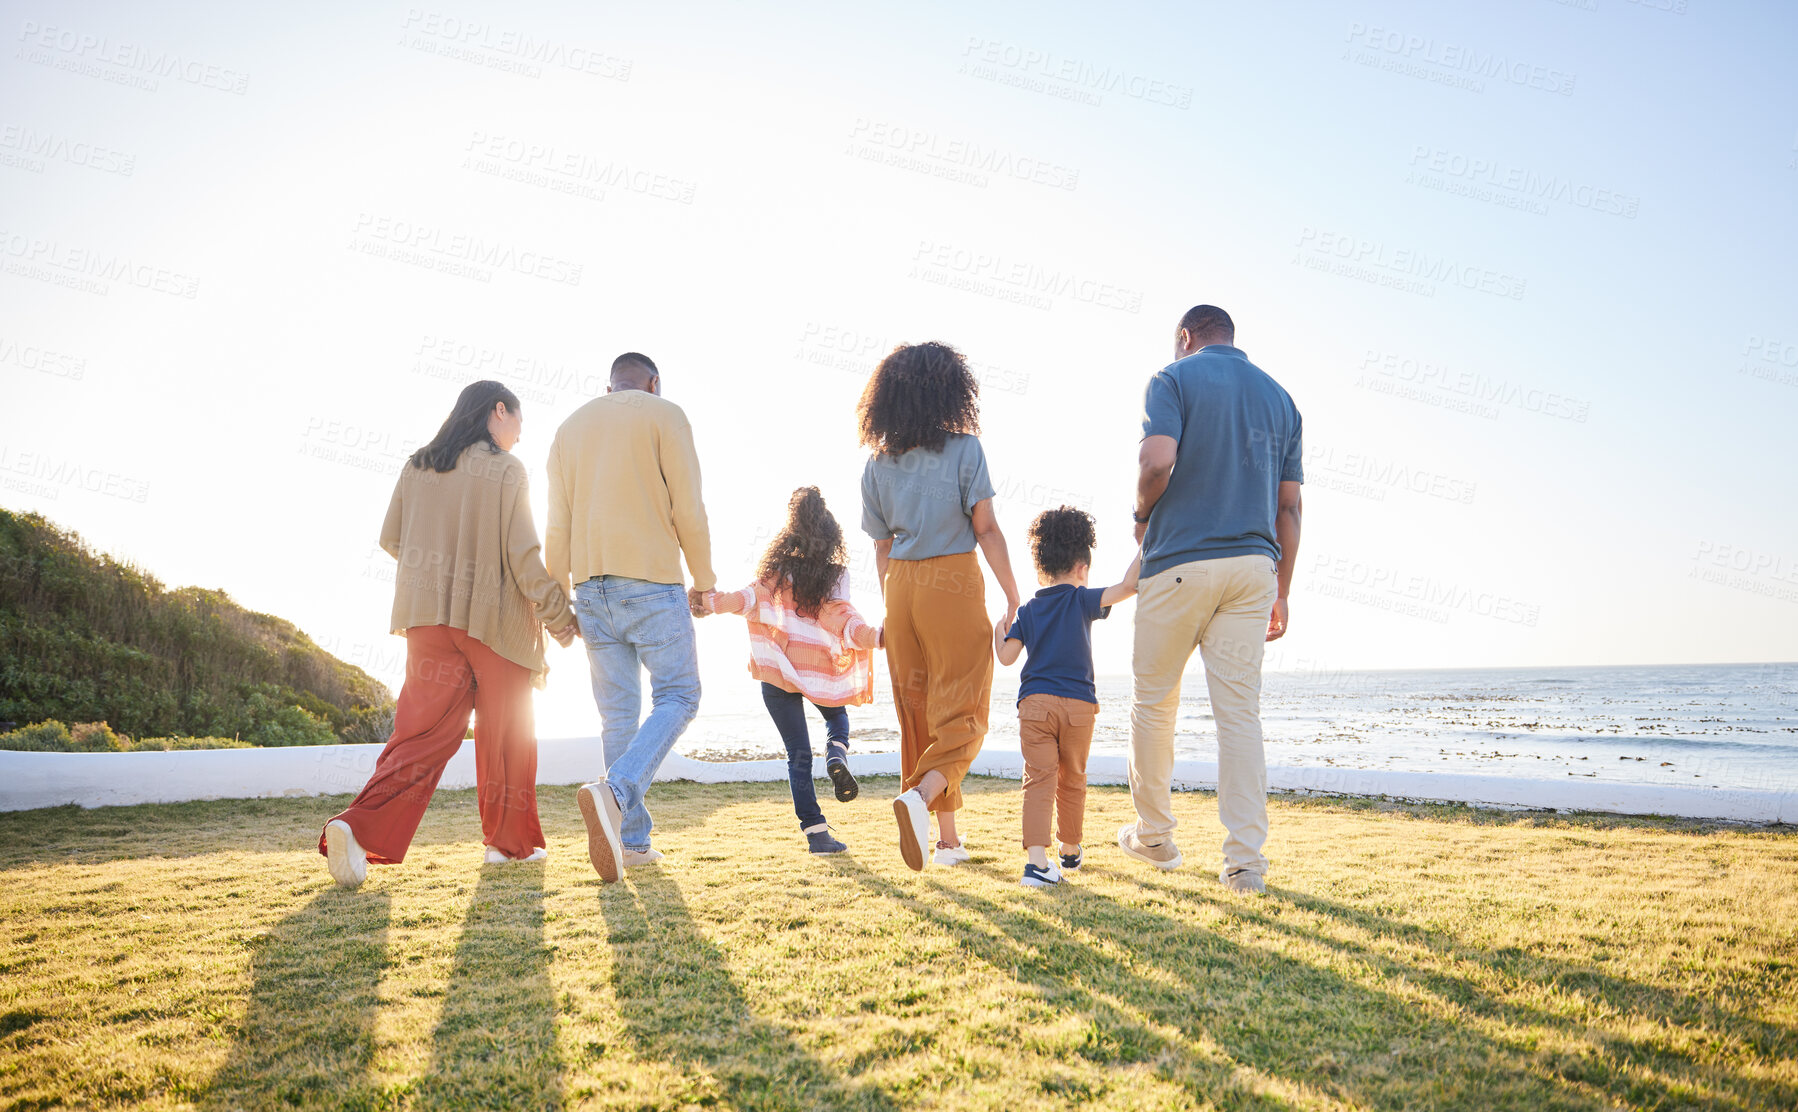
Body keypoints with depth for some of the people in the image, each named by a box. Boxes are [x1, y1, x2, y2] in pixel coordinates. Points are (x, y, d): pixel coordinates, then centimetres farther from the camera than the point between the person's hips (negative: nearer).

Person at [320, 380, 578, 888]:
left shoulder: (417, 466, 9)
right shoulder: (506, 470, -7)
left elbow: (390, 538, 12)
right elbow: (523, 552, -11)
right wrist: (558, 613, -4)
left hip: (427, 616, 5)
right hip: (495, 617, -4)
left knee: (421, 732, 4)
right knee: (506, 735, 10)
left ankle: (359, 827, -14)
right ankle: (510, 841, 21)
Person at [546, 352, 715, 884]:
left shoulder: (569, 427, 18)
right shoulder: (664, 414, 2)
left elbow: (558, 524, 15)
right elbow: (688, 508, -5)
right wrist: (704, 580, 4)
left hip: (591, 587, 5)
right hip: (652, 581, -5)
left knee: (618, 714, 8)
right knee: (677, 697, 0)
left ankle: (632, 839, 6)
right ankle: (614, 790, -22)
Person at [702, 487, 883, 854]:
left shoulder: (777, 564, 0)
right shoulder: (836, 572, -4)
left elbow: (753, 597, -13)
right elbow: (842, 621, -14)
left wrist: (712, 600, -14)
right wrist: (876, 637, -15)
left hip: (777, 670, 1)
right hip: (820, 669, 0)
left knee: (798, 754, 7)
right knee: (837, 718, 29)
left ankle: (815, 830, 2)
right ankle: (837, 757, -5)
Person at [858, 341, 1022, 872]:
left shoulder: (878, 464, 6)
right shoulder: (964, 448, -6)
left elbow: (881, 548, 10)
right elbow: (986, 529, -9)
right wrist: (1013, 596, -2)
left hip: (902, 587, 5)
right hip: (954, 584, -4)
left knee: (918, 714, 13)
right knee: (962, 713, 2)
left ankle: (947, 838, 18)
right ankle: (919, 795, -25)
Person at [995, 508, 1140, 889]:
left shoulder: (1028, 610, 10)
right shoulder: (1083, 601, 3)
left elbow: (1006, 656, 5)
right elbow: (1127, 586, -10)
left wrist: (998, 633, 26)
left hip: (1034, 703, 1)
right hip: (1078, 704, -1)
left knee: (1039, 779, -5)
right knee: (1072, 780, 16)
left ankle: (1037, 859, -20)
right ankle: (1071, 850, 33)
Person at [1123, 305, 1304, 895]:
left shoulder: (1174, 378, 2)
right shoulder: (1279, 397, 17)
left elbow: (1157, 460, -17)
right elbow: (1289, 504, 13)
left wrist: (1142, 515, 3)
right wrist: (1281, 592, 16)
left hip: (1181, 561, -4)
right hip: (1254, 565, 4)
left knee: (1154, 702, 12)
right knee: (1241, 711, 3)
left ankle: (1154, 835, 24)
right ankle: (1246, 862, 0)